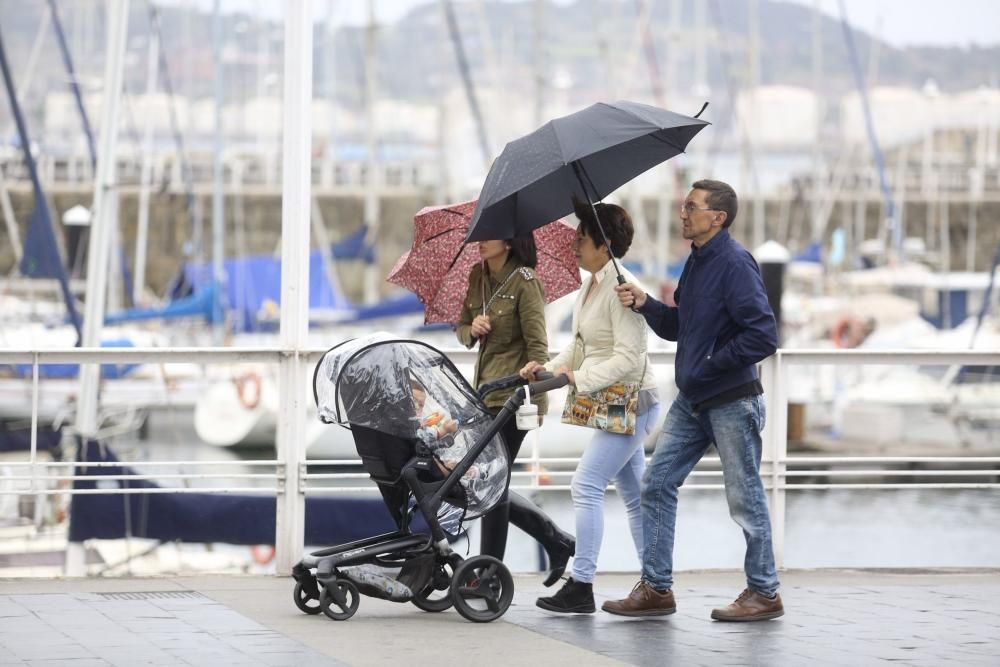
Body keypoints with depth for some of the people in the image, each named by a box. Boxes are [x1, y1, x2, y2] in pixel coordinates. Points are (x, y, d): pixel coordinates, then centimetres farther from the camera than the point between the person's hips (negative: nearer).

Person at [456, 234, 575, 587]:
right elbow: (461, 327, 20)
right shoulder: (478, 277, 10)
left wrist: (533, 392, -23)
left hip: (512, 395, -8)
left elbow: (536, 343, -14)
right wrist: (472, 329, -4)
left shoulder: (524, 281, -11)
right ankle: (557, 542, 23)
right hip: (484, 393, 8)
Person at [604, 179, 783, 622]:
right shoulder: (697, 261, 11)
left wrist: (712, 363, -17)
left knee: (744, 497, 1)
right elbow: (679, 327, 19)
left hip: (732, 402, -9)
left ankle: (764, 593, 12)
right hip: (692, 401, 9)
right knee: (657, 484, 6)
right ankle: (656, 588, 11)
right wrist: (645, 304, 2)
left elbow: (763, 336, -23)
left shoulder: (734, 264, -17)